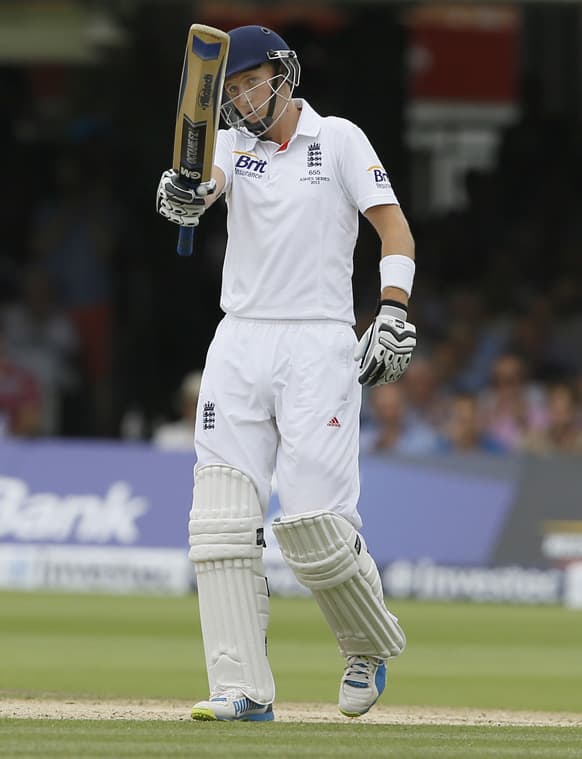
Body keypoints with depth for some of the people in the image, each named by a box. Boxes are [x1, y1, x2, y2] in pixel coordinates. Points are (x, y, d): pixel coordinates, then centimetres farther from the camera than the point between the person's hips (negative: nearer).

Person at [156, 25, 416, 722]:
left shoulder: (339, 140, 4)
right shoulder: (231, 144, 10)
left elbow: (393, 225, -2)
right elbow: (206, 181, -13)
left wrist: (393, 312, -17)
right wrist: (182, 196, -38)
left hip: (318, 347, -4)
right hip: (238, 347, 4)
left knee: (311, 523, -11)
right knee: (222, 524, -7)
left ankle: (370, 646, 15)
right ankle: (243, 691, -5)